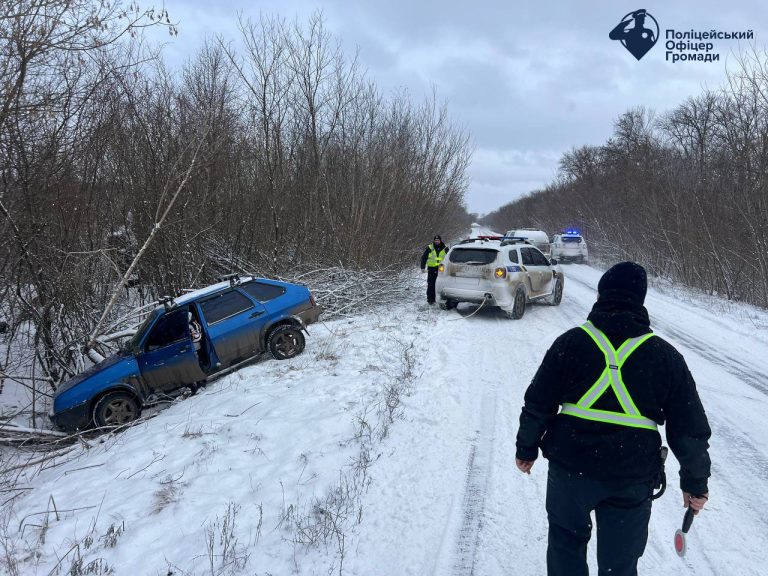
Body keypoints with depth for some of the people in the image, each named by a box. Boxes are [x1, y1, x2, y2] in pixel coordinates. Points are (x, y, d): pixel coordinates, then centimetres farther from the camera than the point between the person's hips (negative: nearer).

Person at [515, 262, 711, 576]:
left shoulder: (571, 342, -6)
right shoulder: (665, 355, -3)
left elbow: (538, 404, -3)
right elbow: (690, 428, 1)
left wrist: (526, 448, 11)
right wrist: (695, 482, 13)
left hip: (571, 467, -1)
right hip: (633, 479, 1)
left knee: (566, 540, 23)